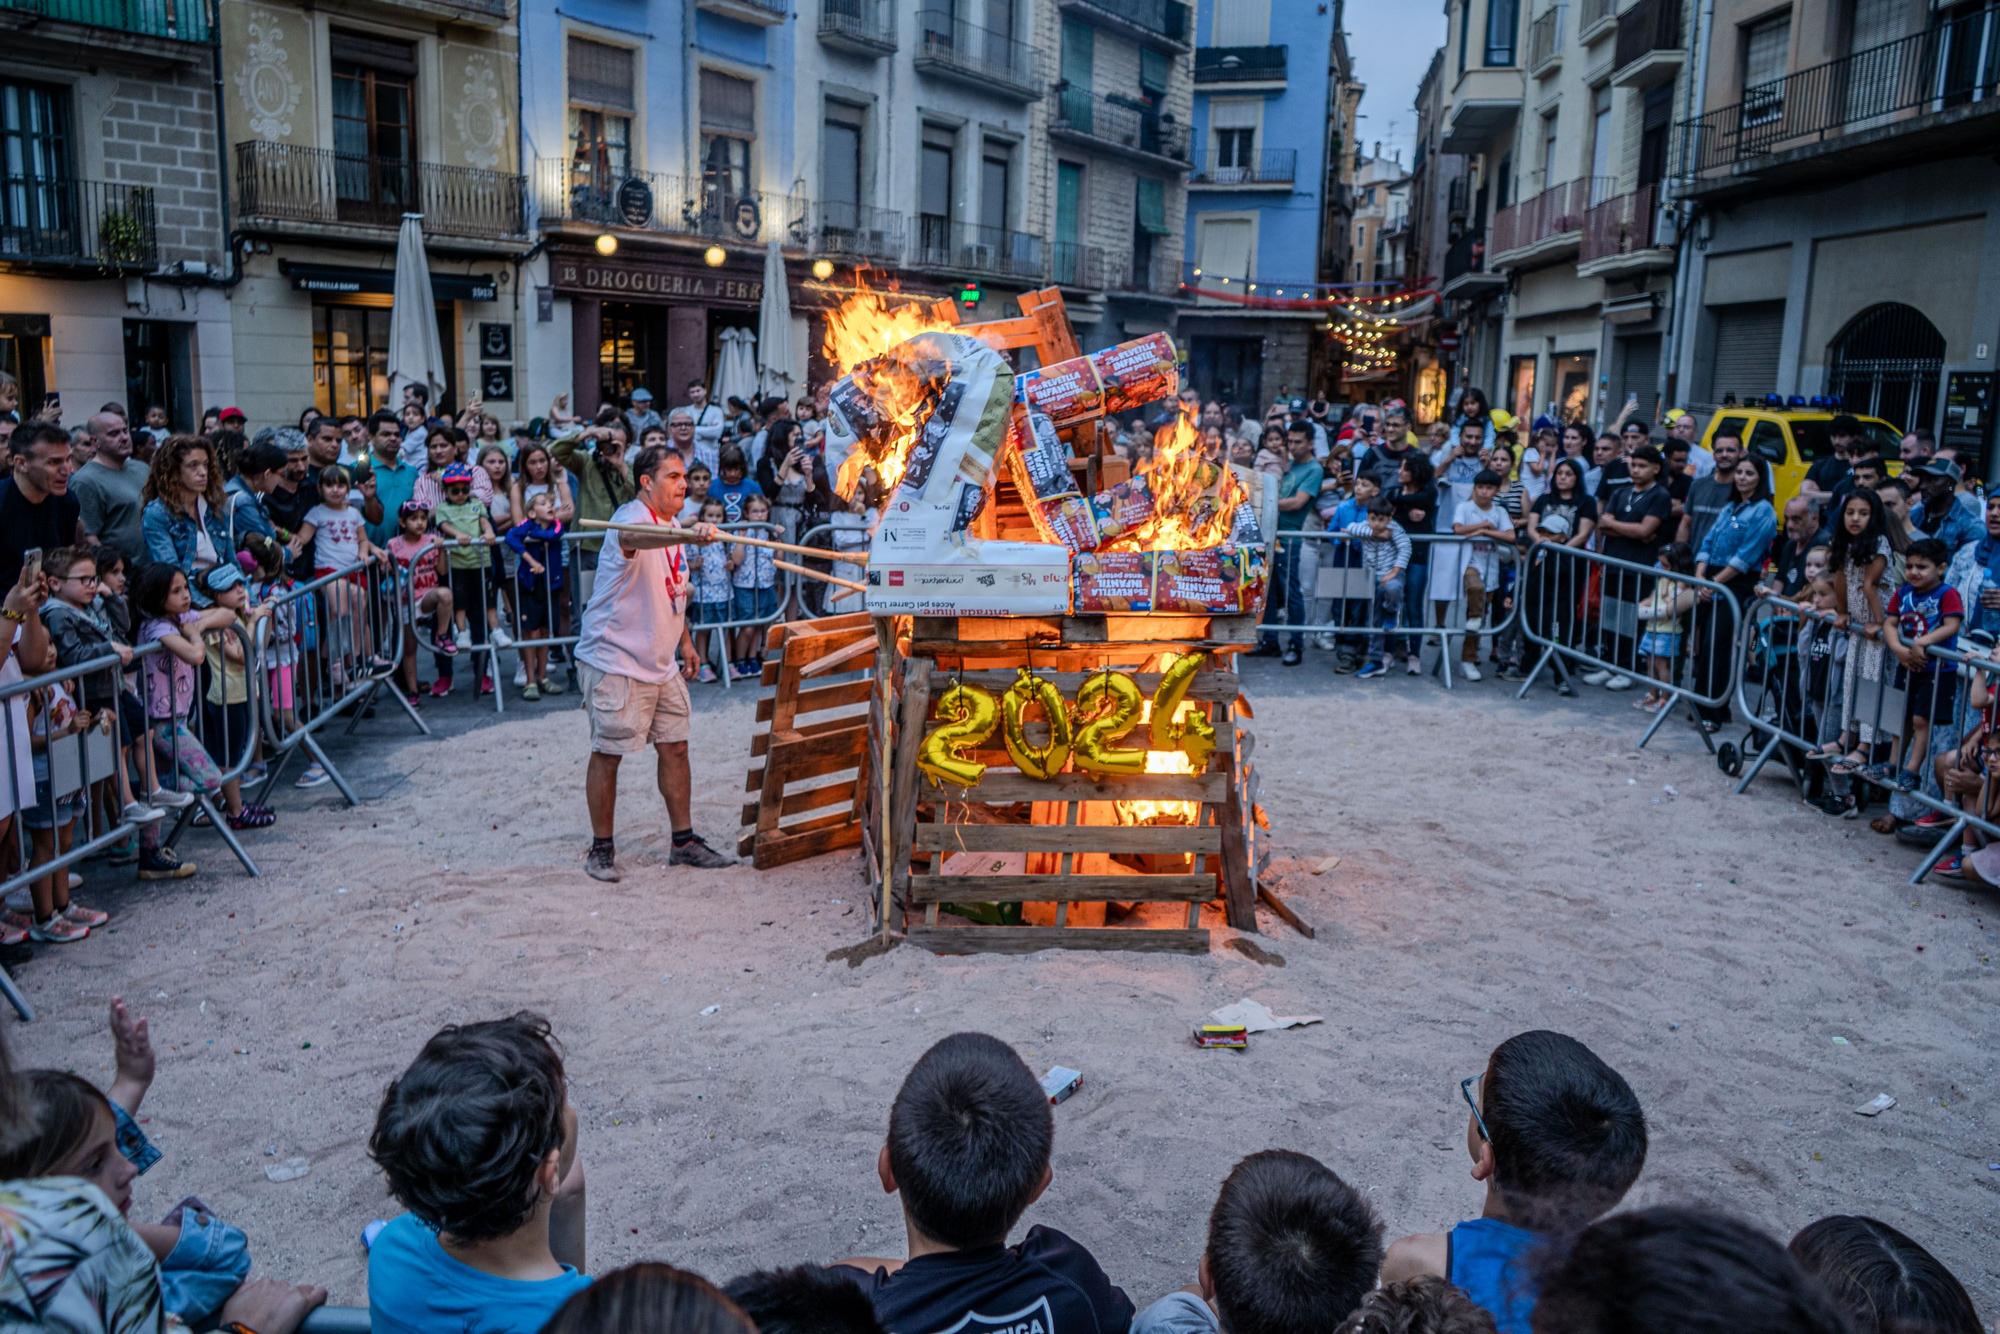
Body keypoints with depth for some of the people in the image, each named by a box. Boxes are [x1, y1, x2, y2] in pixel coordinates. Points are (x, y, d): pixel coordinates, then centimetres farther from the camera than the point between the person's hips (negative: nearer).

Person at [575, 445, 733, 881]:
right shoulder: (633, 517, -17)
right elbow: (630, 539, -44)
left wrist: (685, 641, 21)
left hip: (660, 662, 9)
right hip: (616, 661, -8)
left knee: (675, 747, 10)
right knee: (608, 754, 0)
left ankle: (684, 841, 19)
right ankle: (601, 848, 13)